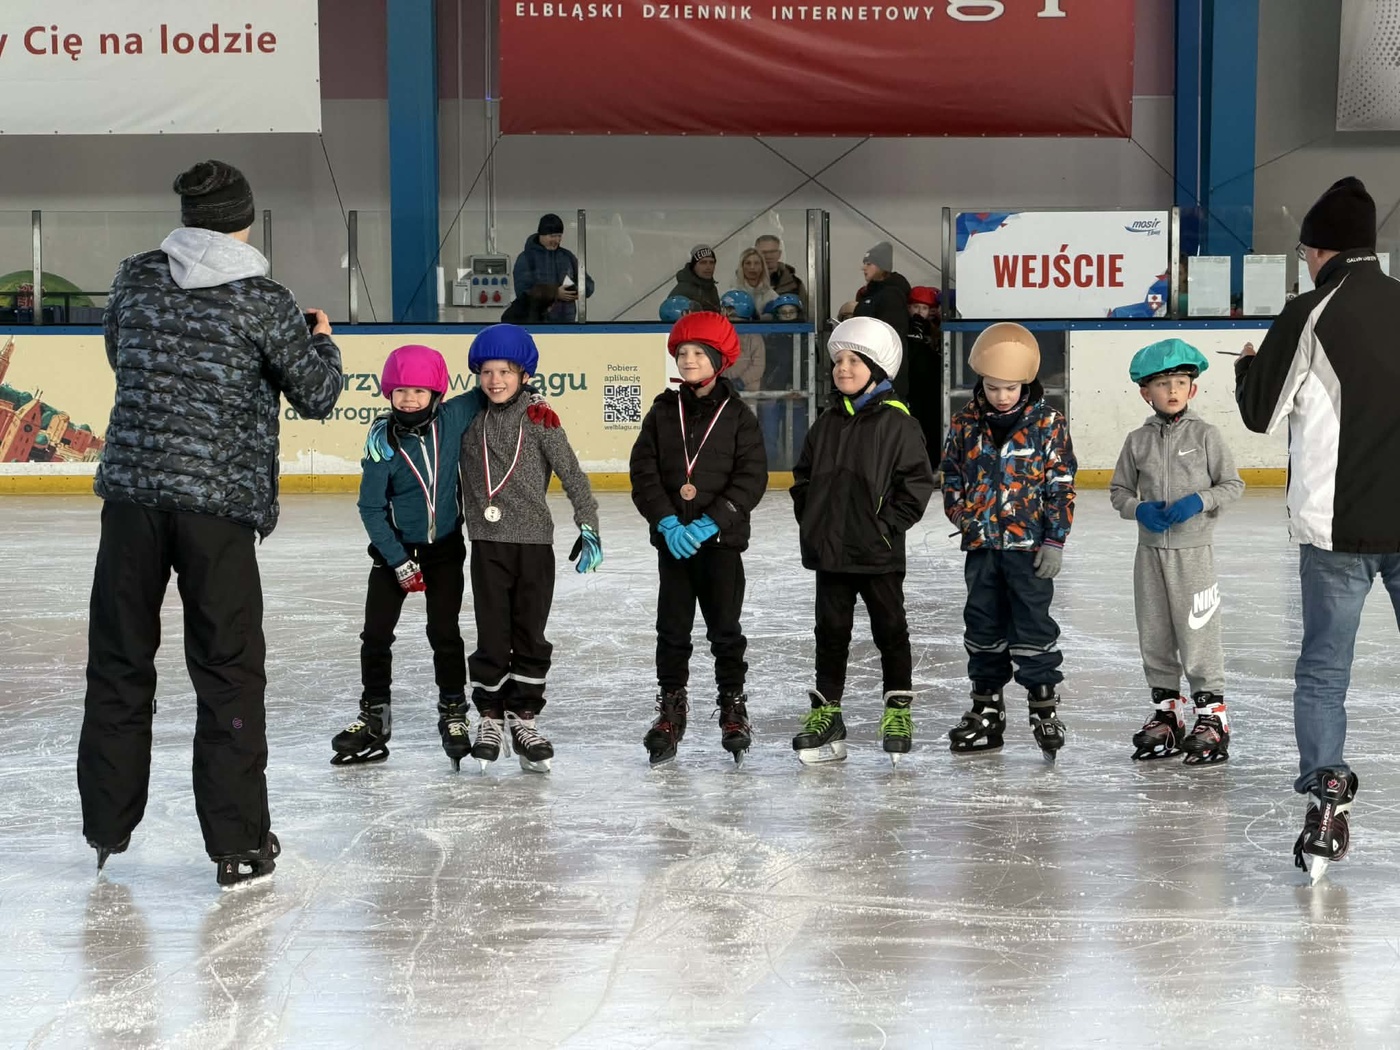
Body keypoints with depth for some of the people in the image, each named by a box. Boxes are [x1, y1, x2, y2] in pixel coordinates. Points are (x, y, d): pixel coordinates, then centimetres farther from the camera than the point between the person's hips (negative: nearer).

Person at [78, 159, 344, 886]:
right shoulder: (264, 304, -6)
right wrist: (321, 341, 19)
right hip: (219, 500, -3)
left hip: (132, 491, 3)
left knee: (120, 662, 14)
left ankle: (107, 826, 22)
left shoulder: (137, 278, 4)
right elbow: (318, 396, 1)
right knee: (228, 672, 5)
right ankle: (237, 841, 7)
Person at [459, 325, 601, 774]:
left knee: (531, 635, 5)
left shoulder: (540, 420, -3)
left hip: (534, 542, -1)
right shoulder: (468, 418, 3)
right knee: (492, 636, 2)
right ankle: (490, 717, 14)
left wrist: (588, 527, -9)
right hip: (488, 543, 1)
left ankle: (523, 717, 15)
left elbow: (572, 475, -3)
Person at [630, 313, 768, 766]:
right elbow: (643, 470, 0)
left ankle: (733, 707, 15)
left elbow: (752, 475, -8)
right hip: (672, 539, 2)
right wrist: (668, 522, -12)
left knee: (725, 627, 3)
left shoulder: (737, 415, -2)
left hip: (721, 539, -2)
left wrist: (712, 522, -16)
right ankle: (671, 707, 16)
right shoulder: (663, 412, 4)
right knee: (672, 628, 6)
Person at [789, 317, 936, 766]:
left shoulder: (897, 422, -8)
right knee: (831, 630, 10)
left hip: (878, 553, -5)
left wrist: (889, 524, -13)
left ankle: (898, 709, 18)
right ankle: (826, 710, 18)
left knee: (889, 628, 7)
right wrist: (809, 520, 5)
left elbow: (917, 481, -9)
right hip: (829, 550, 5)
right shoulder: (827, 424, 8)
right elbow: (804, 476, 16)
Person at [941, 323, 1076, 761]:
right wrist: (961, 513, -2)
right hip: (981, 544, 4)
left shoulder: (1047, 423, -6)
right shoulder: (966, 423, 2)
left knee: (1033, 624, -1)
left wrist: (1055, 540, -8)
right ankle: (986, 709, 21)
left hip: (1029, 544, -4)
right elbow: (951, 474, 13)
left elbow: (1061, 486, -5)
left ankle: (1044, 705, 9)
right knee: (982, 625, 11)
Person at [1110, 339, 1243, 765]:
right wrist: (1139, 509, -8)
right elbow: (1118, 490, 11)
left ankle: (1212, 714, 2)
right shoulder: (1138, 440, 5)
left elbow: (1233, 484, -1)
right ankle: (1166, 711, 22)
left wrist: (1199, 502, -16)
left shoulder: (1205, 435, -3)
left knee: (1198, 633, -6)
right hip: (1151, 550, 4)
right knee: (1154, 635, 10)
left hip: (1193, 549, -4)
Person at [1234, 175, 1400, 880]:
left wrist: (1249, 366, 18)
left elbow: (1261, 412, -1)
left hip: (1338, 528, -3)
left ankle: (1326, 801, 0)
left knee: (1323, 670, 6)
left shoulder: (1310, 317, -9)